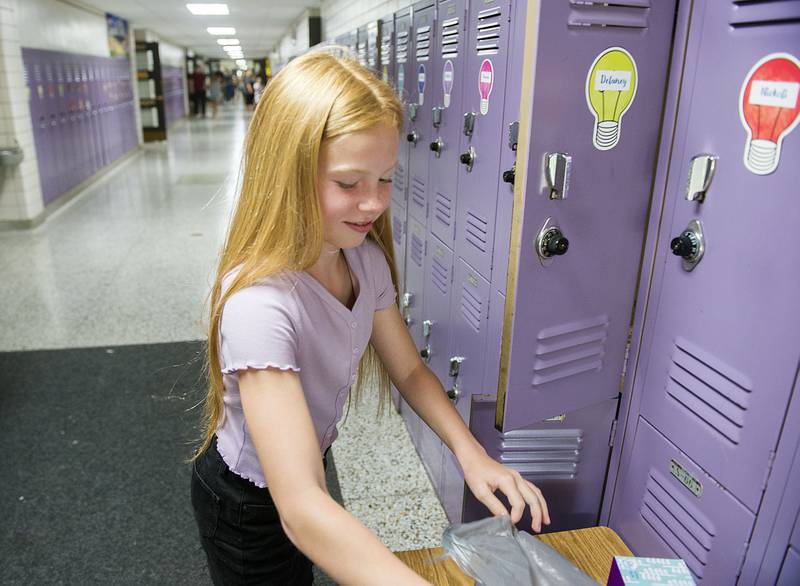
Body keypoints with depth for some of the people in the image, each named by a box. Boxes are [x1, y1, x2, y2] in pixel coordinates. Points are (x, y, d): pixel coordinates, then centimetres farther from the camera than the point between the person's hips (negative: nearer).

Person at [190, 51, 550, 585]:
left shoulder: (366, 258, -14)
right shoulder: (258, 303, -39)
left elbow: (409, 369, -4)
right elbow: (301, 508, -44)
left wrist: (471, 452, -20)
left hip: (309, 466, 7)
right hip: (249, 504, -6)